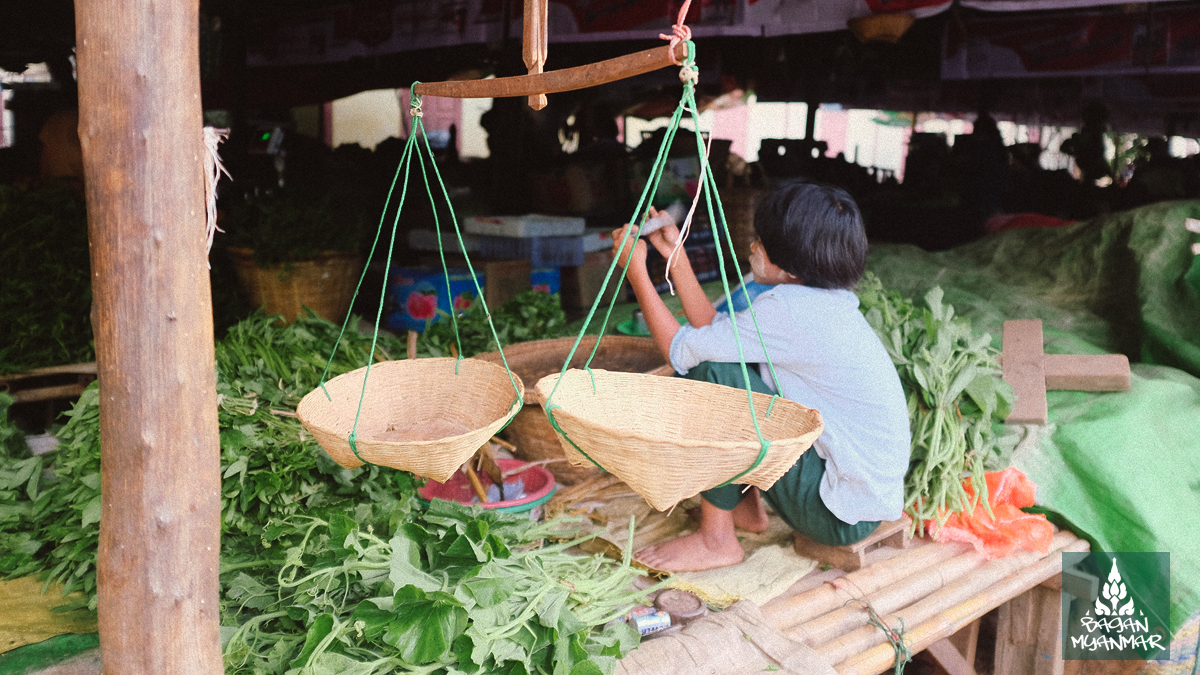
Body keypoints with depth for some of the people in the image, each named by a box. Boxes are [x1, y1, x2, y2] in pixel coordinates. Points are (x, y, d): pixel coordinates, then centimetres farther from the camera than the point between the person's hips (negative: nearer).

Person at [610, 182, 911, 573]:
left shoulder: (792, 309, -23)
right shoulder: (826, 301, 6)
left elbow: (683, 352, -15)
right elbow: (716, 335, 7)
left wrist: (636, 270, -6)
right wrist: (676, 256, 8)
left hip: (845, 519, -9)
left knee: (713, 374, -17)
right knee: (724, 361, 11)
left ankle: (716, 540, -5)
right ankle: (746, 506, 20)